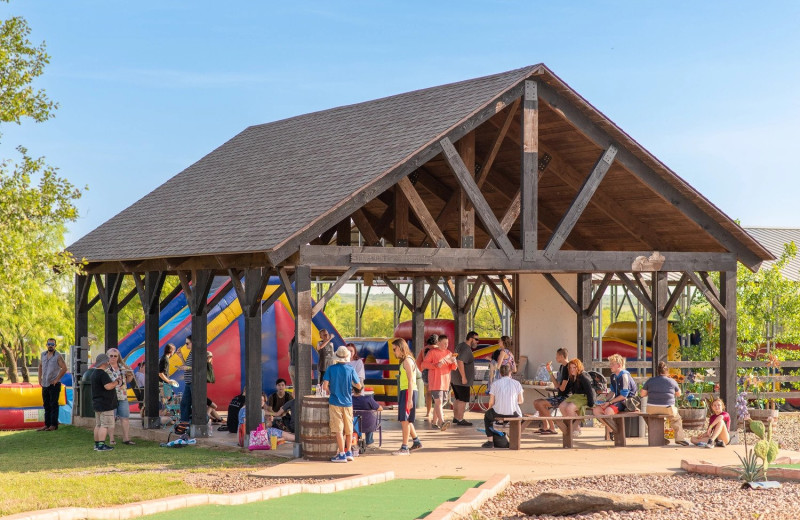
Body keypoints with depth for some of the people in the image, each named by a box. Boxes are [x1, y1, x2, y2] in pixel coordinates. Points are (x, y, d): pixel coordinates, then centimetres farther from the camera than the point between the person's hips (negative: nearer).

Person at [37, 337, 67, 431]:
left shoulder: (58, 356, -9)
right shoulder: (43, 355, 10)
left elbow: (64, 368, -14)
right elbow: (40, 366, 23)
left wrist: (57, 379, -14)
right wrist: (39, 378, 13)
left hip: (54, 384, -7)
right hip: (45, 384, 7)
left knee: (53, 405, -5)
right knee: (46, 405, 11)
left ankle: (54, 425, -3)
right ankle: (47, 425, 18)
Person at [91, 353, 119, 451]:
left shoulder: (94, 373, 15)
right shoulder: (102, 374, -17)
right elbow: (108, 386, -26)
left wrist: (114, 382, 17)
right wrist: (116, 382, -10)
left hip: (97, 403, 10)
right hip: (105, 404, -10)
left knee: (98, 425, 14)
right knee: (105, 425, -8)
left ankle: (97, 444, 18)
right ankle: (101, 445, -11)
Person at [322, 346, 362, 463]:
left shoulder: (331, 369, -6)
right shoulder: (350, 369, -4)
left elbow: (325, 386, -10)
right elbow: (359, 386, 1)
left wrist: (328, 391, 11)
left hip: (335, 402, -2)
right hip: (347, 402, 2)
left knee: (338, 430, -1)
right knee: (349, 430, 14)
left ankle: (342, 454, -3)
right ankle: (348, 452, 20)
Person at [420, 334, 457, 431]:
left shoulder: (449, 353, 15)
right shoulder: (432, 352, -2)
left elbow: (453, 368, 16)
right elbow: (424, 364, -8)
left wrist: (454, 363, -8)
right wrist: (436, 365, -20)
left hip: (445, 382, 6)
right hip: (435, 382, -6)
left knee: (439, 403, 11)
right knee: (438, 401, -17)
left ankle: (434, 422, 21)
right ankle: (442, 422, -29)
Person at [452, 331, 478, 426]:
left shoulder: (461, 345, 14)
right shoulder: (466, 349, -18)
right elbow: (460, 362, -29)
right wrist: (464, 377, -26)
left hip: (455, 379, 10)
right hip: (461, 380, -10)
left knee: (458, 399, 17)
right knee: (463, 400, -5)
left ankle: (455, 417, 25)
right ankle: (460, 420, -3)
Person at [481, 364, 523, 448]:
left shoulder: (495, 383, 2)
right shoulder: (516, 383, 4)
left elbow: (491, 402, 1)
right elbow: (520, 401, 4)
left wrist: (490, 408, 23)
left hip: (498, 413, -1)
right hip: (513, 414, 1)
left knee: (487, 415, 31)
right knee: (519, 415, 37)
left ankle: (490, 441, 21)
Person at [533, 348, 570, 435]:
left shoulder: (568, 368, -16)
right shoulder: (561, 367, 15)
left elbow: (562, 388, -18)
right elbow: (557, 385, 12)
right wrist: (550, 372, 11)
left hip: (565, 397, -10)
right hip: (559, 396, 10)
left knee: (541, 403, -20)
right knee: (536, 402, 8)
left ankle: (552, 428, -17)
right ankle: (545, 426, 8)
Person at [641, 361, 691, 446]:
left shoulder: (650, 380, 1)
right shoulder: (672, 381, -3)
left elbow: (642, 394, 6)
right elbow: (679, 394, 12)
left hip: (652, 409, 2)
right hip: (667, 409, -2)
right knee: (676, 419, 27)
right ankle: (680, 438, 23)